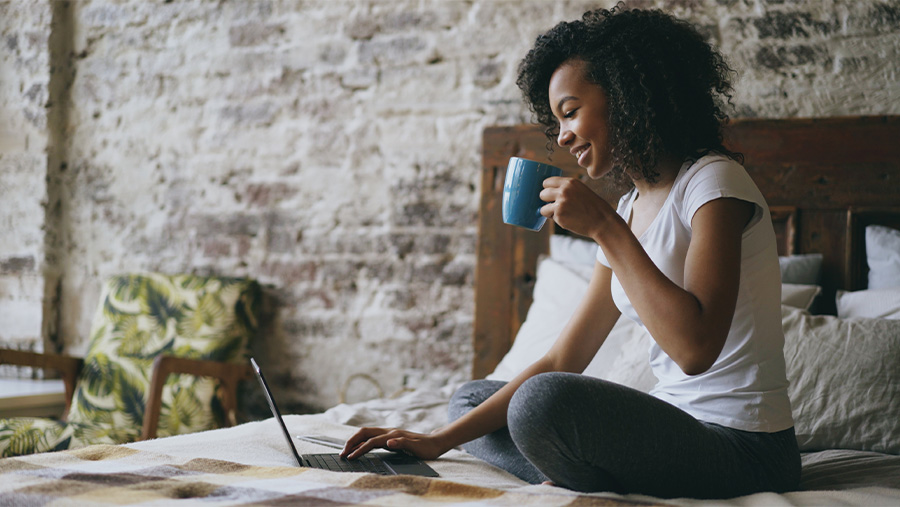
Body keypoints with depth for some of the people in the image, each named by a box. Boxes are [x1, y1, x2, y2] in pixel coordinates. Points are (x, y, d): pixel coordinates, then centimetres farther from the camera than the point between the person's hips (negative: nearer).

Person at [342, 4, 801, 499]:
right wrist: (439, 441, 4)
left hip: (742, 447, -9)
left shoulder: (713, 182, -12)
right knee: (470, 398, 13)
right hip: (675, 425, 9)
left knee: (546, 401, -33)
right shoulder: (630, 208, 12)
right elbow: (562, 361, 10)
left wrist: (604, 228, -20)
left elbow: (695, 347, -28)